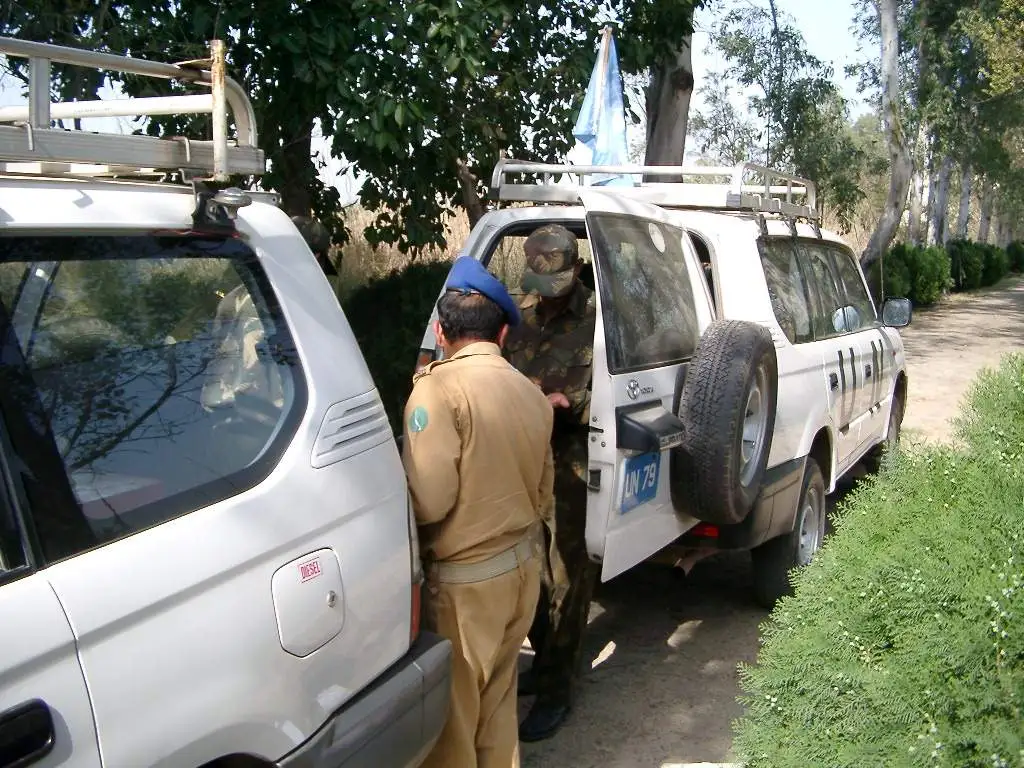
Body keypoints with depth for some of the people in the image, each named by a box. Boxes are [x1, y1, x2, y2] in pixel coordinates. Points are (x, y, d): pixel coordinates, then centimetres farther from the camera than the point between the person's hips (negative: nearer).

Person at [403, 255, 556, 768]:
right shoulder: (533, 395, 5)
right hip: (522, 568, 7)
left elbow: (429, 500, -22)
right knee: (497, 703, 21)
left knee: (452, 715, 10)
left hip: (464, 579, -7)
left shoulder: (440, 385, -17)